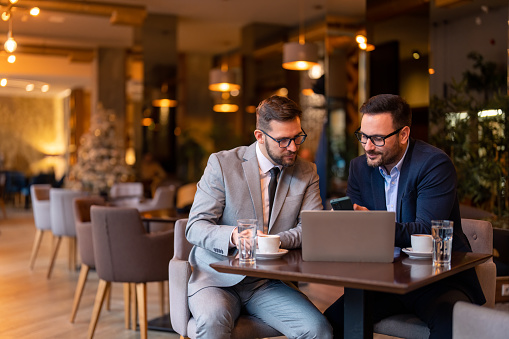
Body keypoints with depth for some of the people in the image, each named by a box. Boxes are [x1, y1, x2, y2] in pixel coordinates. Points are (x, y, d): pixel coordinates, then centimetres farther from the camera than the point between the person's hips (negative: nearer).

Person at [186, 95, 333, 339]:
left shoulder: (306, 173, 7)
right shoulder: (222, 163, -3)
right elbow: (195, 227, -7)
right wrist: (233, 236, -28)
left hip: (268, 283, 3)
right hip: (217, 278, -2)